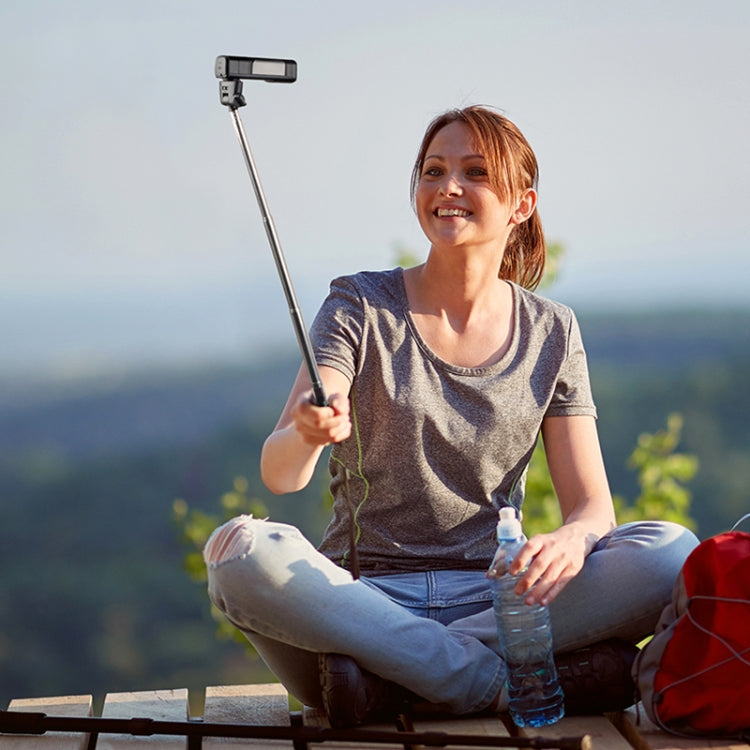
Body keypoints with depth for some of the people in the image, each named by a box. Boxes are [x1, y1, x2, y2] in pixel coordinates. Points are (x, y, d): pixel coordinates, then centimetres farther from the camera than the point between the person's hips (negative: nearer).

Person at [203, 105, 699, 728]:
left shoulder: (551, 332, 8)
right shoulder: (361, 308, 1)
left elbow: (593, 504, 4)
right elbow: (278, 475, -12)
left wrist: (570, 541, -22)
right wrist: (308, 436, -38)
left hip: (491, 600, 2)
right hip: (365, 598, -2)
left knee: (670, 550, -23)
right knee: (240, 548, -32)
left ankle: (387, 679, -23)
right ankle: (503, 682, -28)